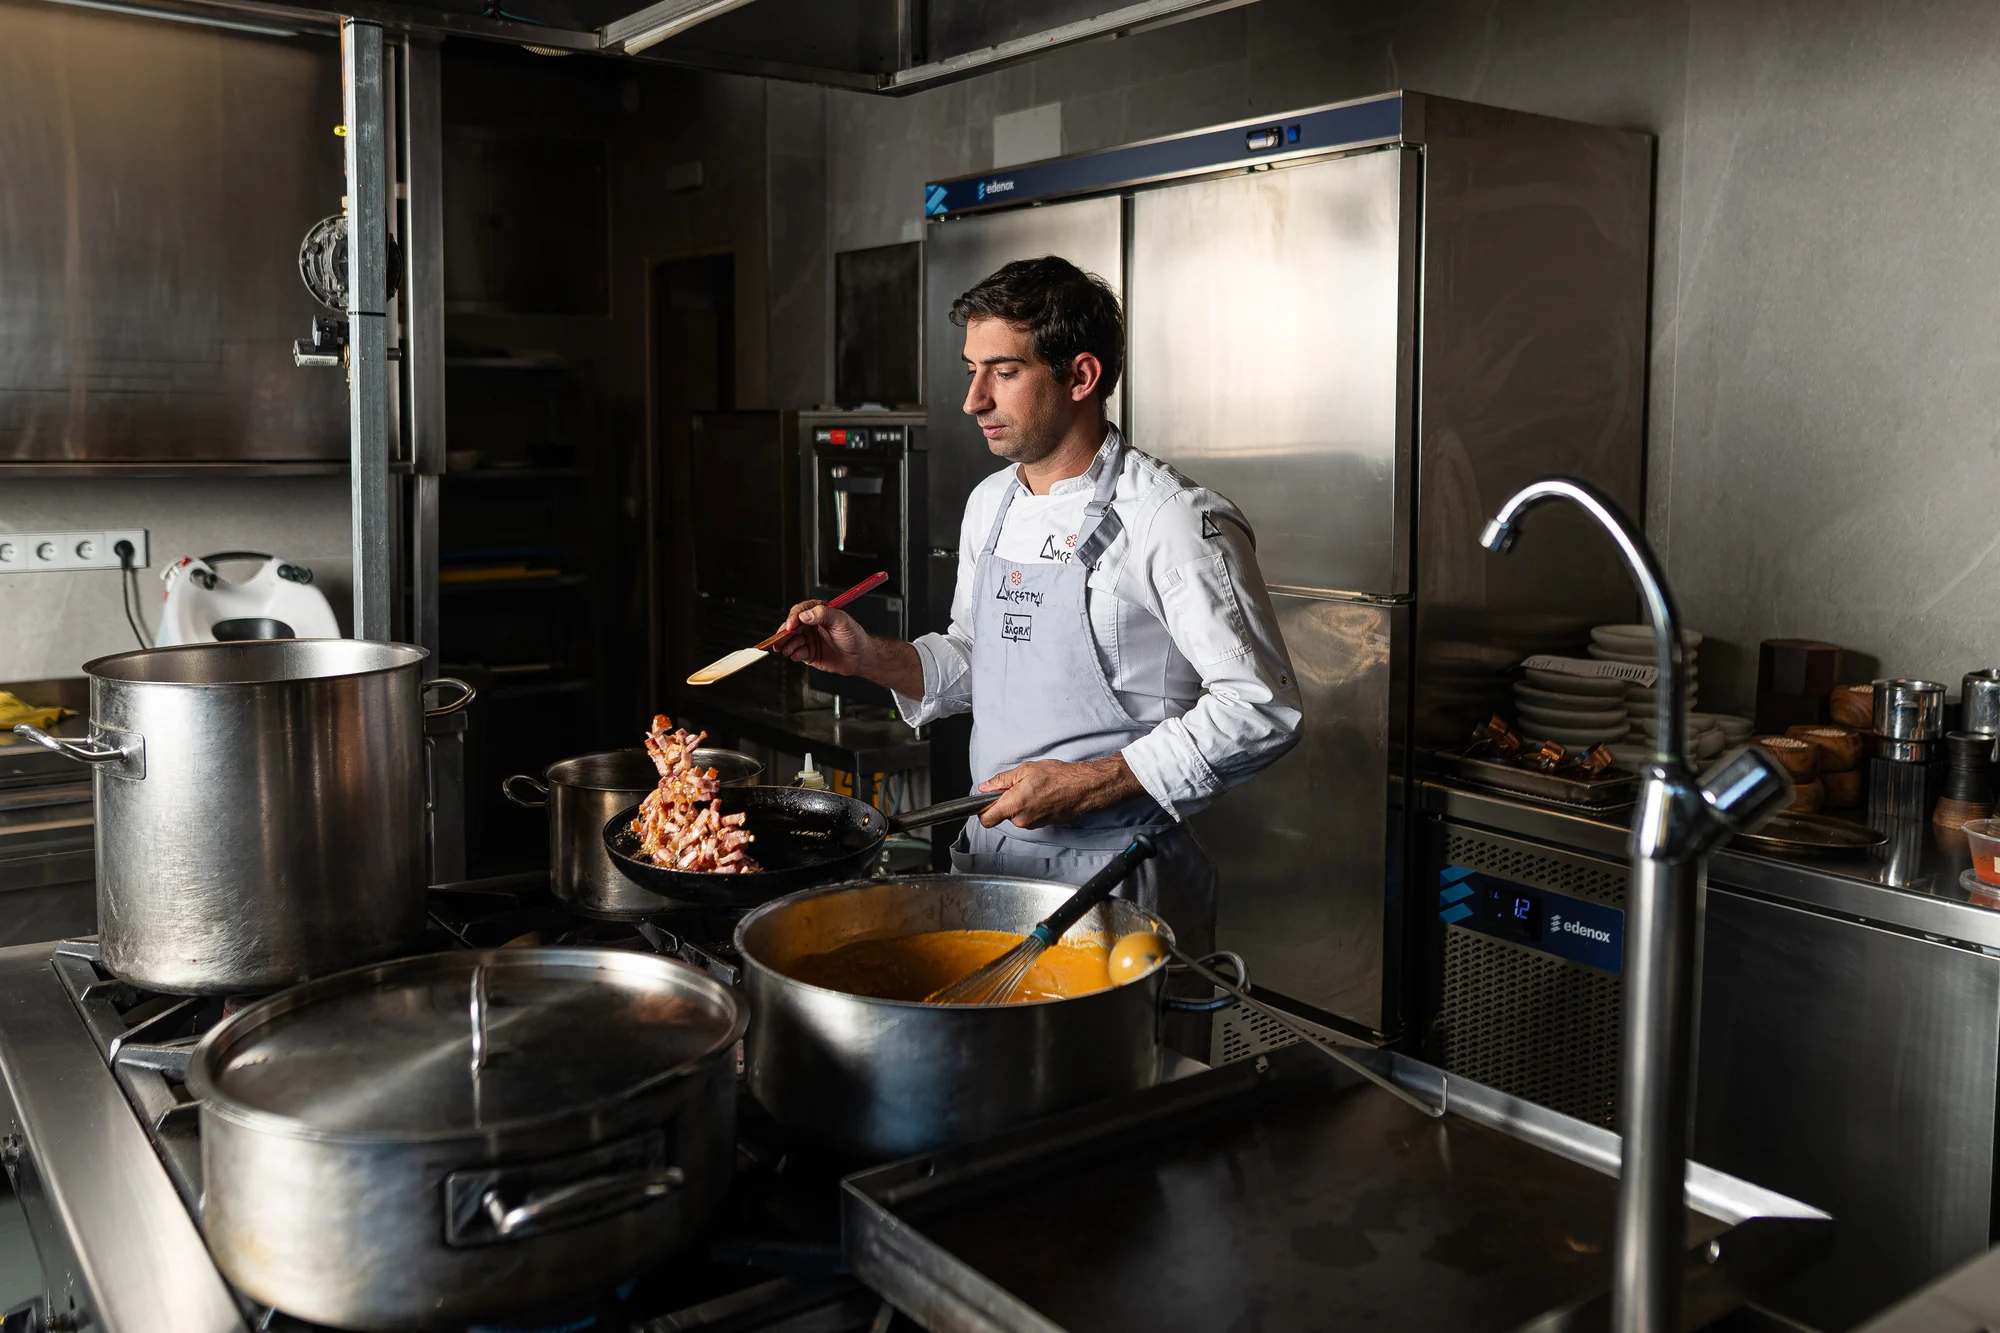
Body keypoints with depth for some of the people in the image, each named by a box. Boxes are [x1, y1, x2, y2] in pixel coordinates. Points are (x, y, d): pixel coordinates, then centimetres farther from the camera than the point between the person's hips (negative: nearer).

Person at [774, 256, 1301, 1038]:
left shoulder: (1174, 523, -16)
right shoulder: (990, 506, 8)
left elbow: (1262, 709, -17)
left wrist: (1086, 784, -21)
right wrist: (869, 658, 2)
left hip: (1116, 876, -7)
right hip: (990, 856, 7)